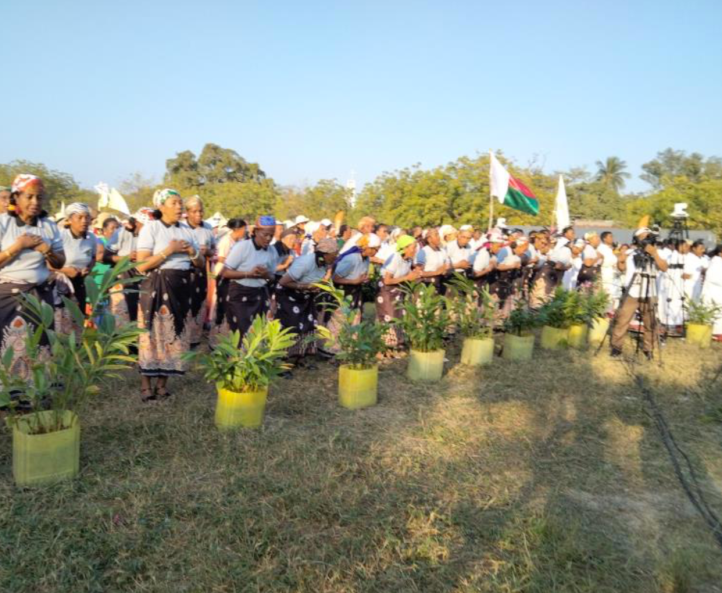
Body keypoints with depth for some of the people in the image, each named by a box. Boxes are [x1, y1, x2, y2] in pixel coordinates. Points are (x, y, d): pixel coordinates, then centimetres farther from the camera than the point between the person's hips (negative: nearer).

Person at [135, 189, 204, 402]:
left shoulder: (185, 230, 12)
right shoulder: (151, 228, -4)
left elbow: (201, 264, 14)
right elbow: (142, 266, -12)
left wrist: (192, 252, -6)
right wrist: (168, 251, -15)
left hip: (180, 287, 5)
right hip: (157, 287, -5)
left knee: (174, 334, 5)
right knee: (152, 333, -4)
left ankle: (162, 383, 14)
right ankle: (146, 384, 3)